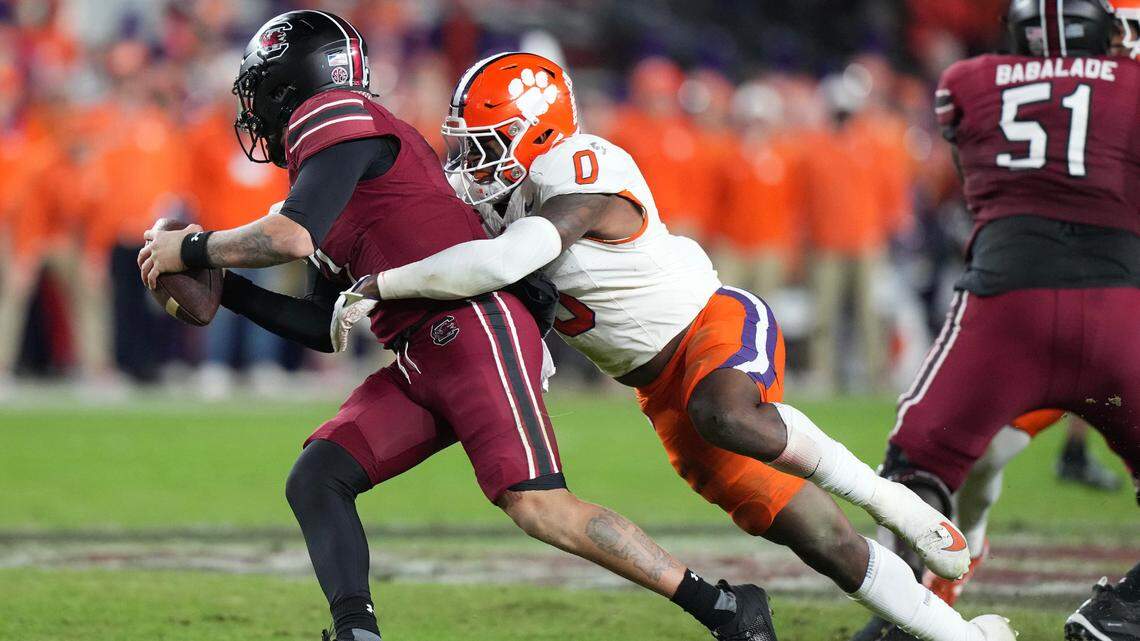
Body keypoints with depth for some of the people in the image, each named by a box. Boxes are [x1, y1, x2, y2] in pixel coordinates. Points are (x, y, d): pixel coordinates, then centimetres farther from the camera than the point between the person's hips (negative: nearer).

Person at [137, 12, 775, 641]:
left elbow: (292, 237, -18)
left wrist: (191, 250, -3)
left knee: (538, 506, -17)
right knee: (315, 481, -1)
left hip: (473, 326, -10)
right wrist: (221, 287, 25)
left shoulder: (332, 117, -2)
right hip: (419, 362, 10)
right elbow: (325, 327, 28)